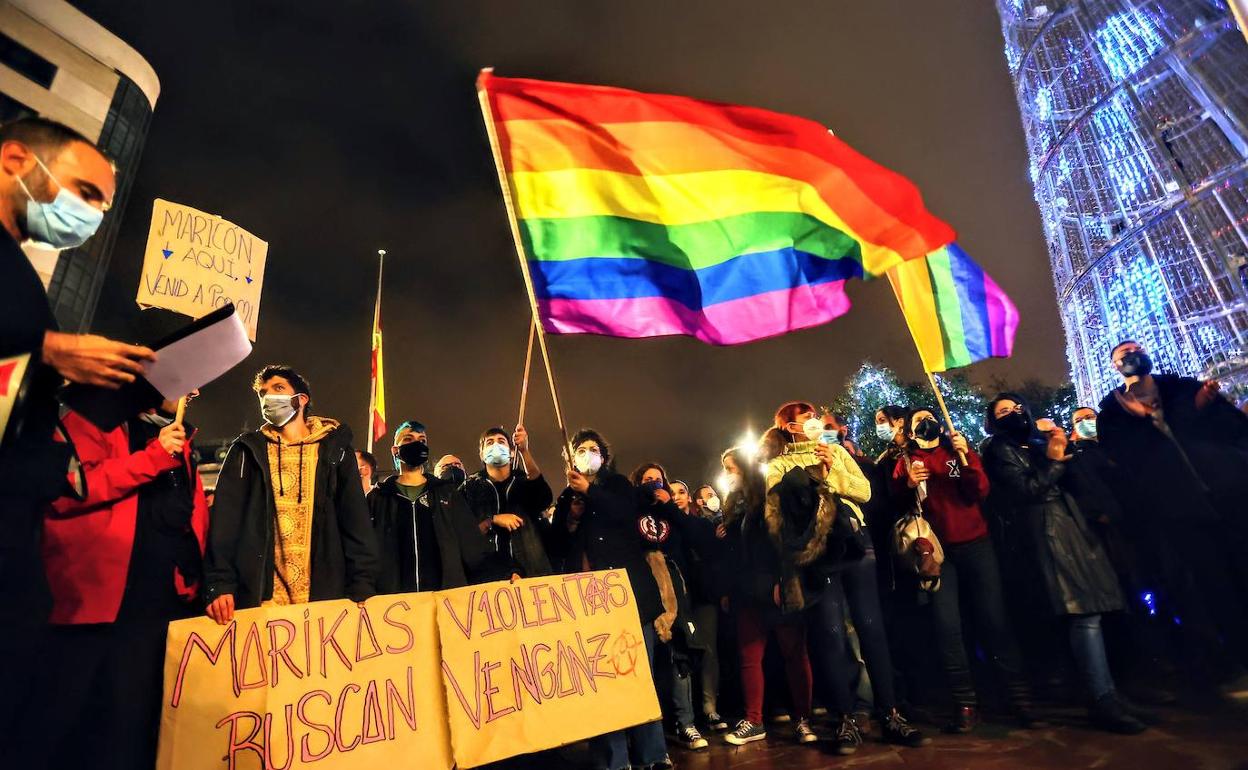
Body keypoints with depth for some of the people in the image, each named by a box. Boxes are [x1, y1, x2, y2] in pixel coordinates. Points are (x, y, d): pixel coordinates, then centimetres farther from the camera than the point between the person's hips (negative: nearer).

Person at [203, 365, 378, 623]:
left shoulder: (335, 449, 8)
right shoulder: (247, 451, 11)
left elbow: (356, 524, 3)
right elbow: (225, 522, 3)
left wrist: (362, 590, -6)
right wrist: (220, 585, -11)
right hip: (257, 598, 1)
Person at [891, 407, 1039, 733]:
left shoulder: (961, 450, 12)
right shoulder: (905, 462, 10)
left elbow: (980, 492, -3)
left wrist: (965, 457, -15)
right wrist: (908, 484, -14)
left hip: (976, 545, 1)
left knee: (994, 620, -3)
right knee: (947, 627, -5)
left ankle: (1020, 699, 9)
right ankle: (965, 704, 5)